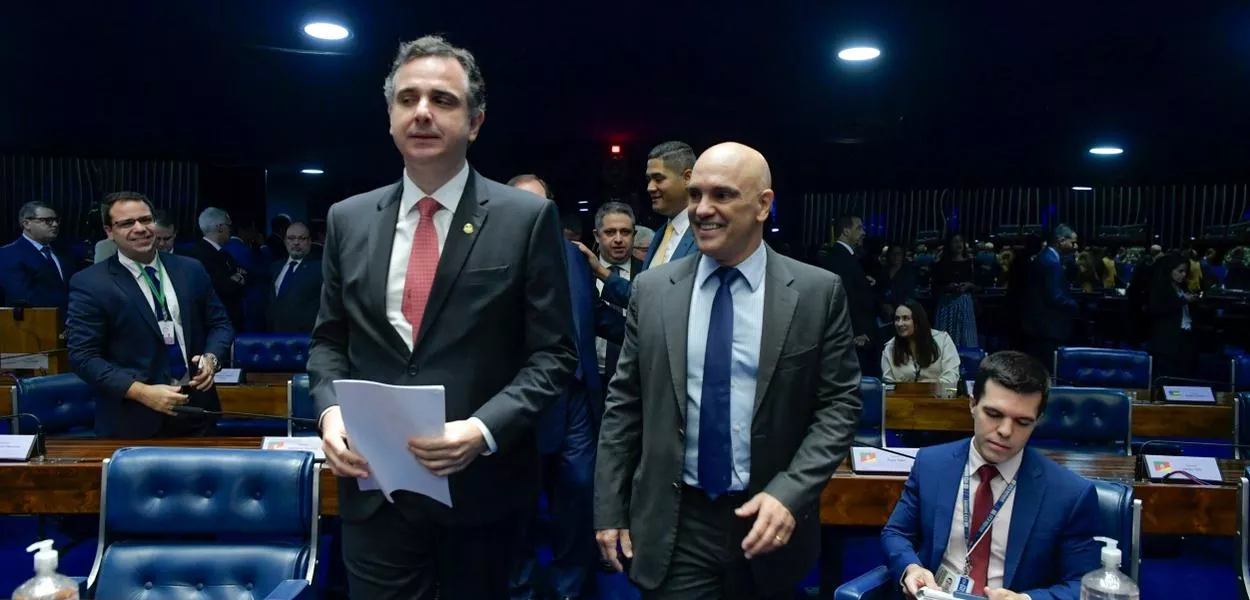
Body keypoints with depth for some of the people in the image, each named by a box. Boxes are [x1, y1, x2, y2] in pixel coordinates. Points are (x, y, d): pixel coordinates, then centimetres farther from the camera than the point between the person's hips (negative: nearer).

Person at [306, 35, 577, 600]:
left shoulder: (526, 217, -6)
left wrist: (484, 429, -19)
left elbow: (552, 354, -6)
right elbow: (328, 340, 13)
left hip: (480, 489, -2)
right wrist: (330, 409, -6)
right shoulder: (348, 219, 6)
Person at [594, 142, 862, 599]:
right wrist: (609, 508, 2)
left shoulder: (818, 292, -5)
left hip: (768, 517, 0)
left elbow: (840, 404, -4)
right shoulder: (652, 289, 0)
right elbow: (624, 403, 3)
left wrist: (790, 492, -15)